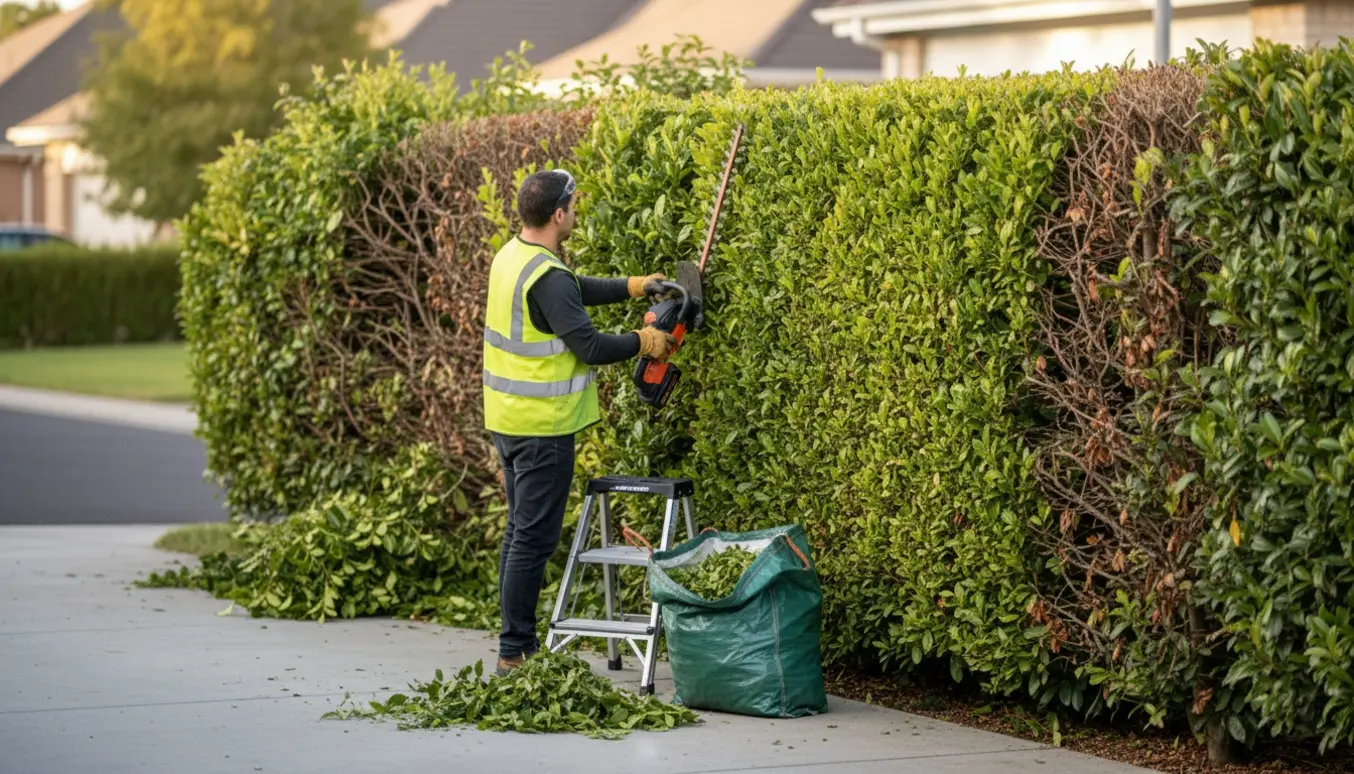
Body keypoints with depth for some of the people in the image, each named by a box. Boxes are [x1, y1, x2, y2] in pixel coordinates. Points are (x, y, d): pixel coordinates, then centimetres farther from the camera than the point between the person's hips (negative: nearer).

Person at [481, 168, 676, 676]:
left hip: (509, 420, 10)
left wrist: (631, 287, 18)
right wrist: (644, 342, -7)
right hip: (542, 426, -10)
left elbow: (576, 291, 22)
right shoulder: (547, 279, -23)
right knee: (535, 537, -5)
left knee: (521, 530, 16)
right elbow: (590, 347, -23)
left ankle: (518, 640, 21)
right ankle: (515, 652, -4)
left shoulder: (512, 257, 7)